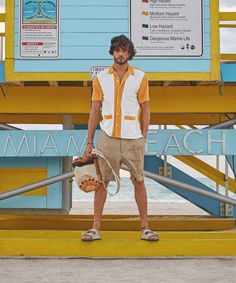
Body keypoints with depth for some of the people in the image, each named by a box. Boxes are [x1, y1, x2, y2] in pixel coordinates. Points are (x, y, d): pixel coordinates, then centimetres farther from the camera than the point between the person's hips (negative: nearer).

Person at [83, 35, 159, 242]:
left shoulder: (140, 77, 4)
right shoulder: (101, 78, 6)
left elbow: (145, 110, 5)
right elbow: (95, 111, 7)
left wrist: (143, 139, 0)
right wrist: (90, 142, 3)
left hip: (133, 139, 0)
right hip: (107, 138, 1)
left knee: (139, 182, 4)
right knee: (102, 181, 2)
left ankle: (145, 228, 13)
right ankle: (96, 228, 9)